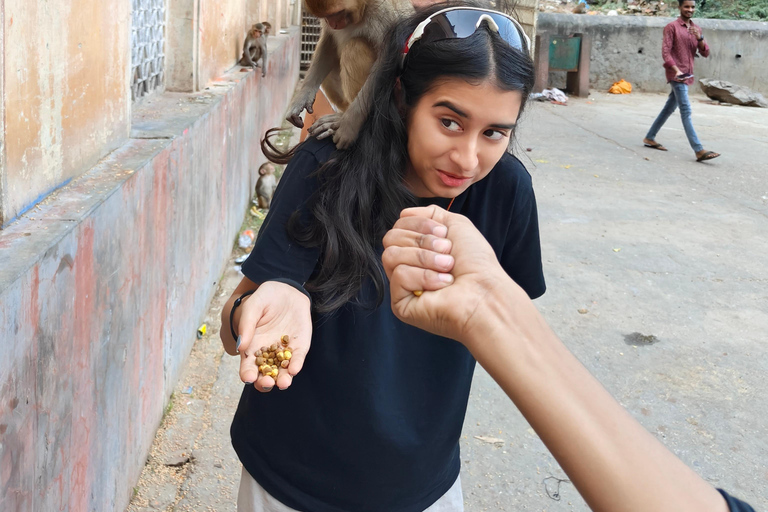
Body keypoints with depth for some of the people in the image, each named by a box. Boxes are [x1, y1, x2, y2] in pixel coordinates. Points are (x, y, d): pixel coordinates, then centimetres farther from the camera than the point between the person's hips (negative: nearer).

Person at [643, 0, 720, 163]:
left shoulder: (696, 29, 14)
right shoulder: (672, 27, -6)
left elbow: (705, 53, 9)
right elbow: (665, 51, -12)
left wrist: (700, 38, -10)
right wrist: (676, 70, -25)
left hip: (687, 74, 8)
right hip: (676, 73, -8)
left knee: (670, 108, 15)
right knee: (686, 111, -13)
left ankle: (650, 138, 28)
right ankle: (699, 151, -20)